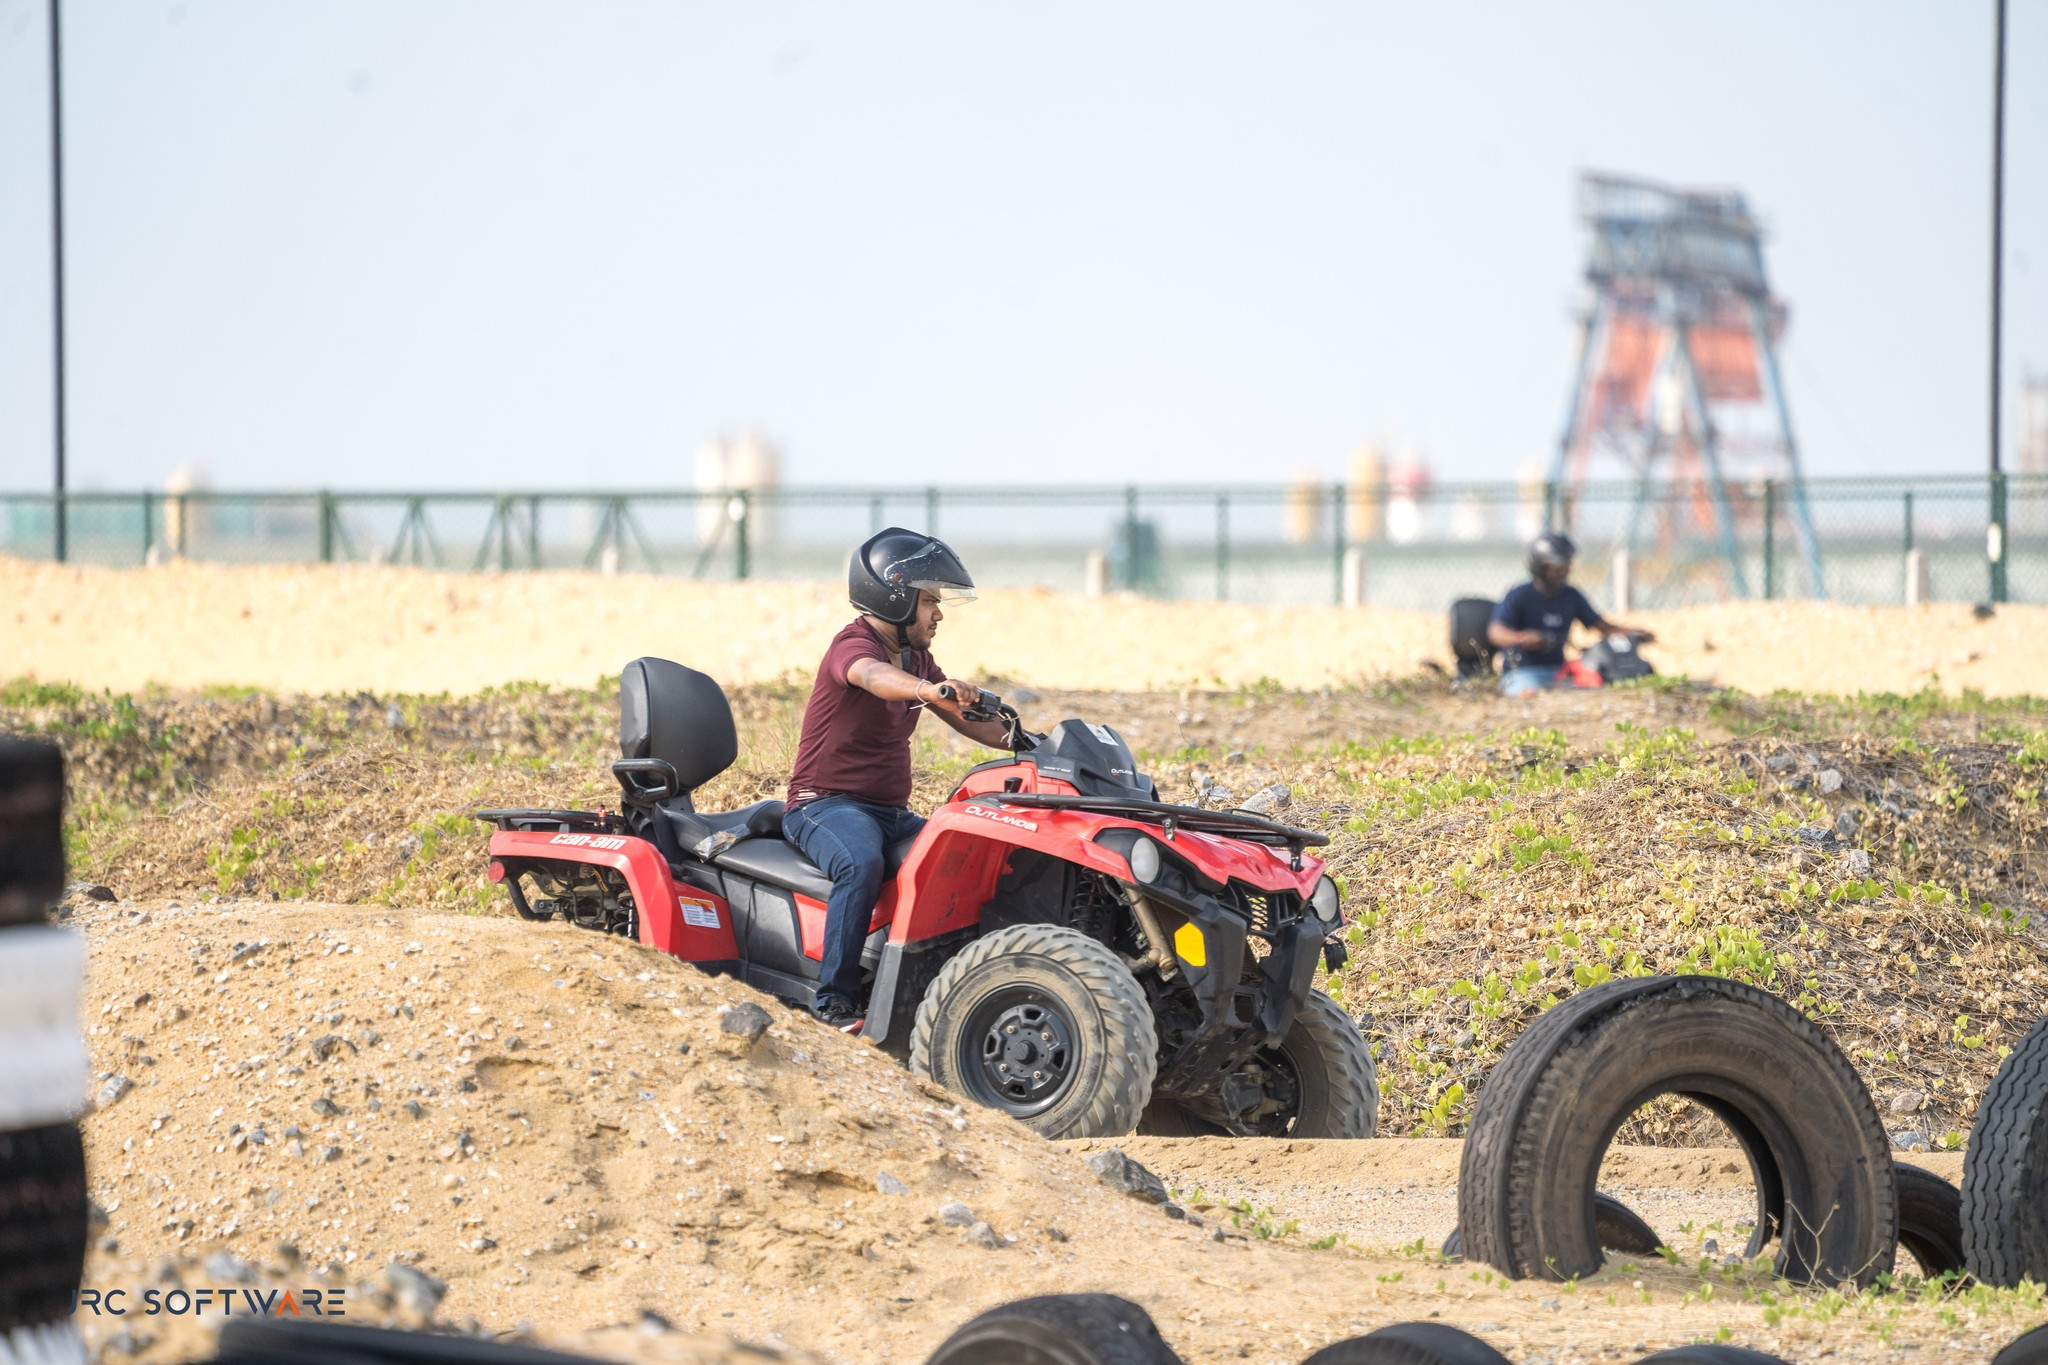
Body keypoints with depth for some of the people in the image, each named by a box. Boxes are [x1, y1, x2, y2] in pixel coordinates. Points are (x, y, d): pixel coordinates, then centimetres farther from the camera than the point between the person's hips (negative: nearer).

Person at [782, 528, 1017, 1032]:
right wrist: (926, 690, -60)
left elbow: (969, 720, 19)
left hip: (890, 811, 9)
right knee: (862, 864, -37)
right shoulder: (853, 646, -14)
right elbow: (874, 677, -38)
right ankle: (834, 999, -33)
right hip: (826, 802, -9)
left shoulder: (917, 660, 16)